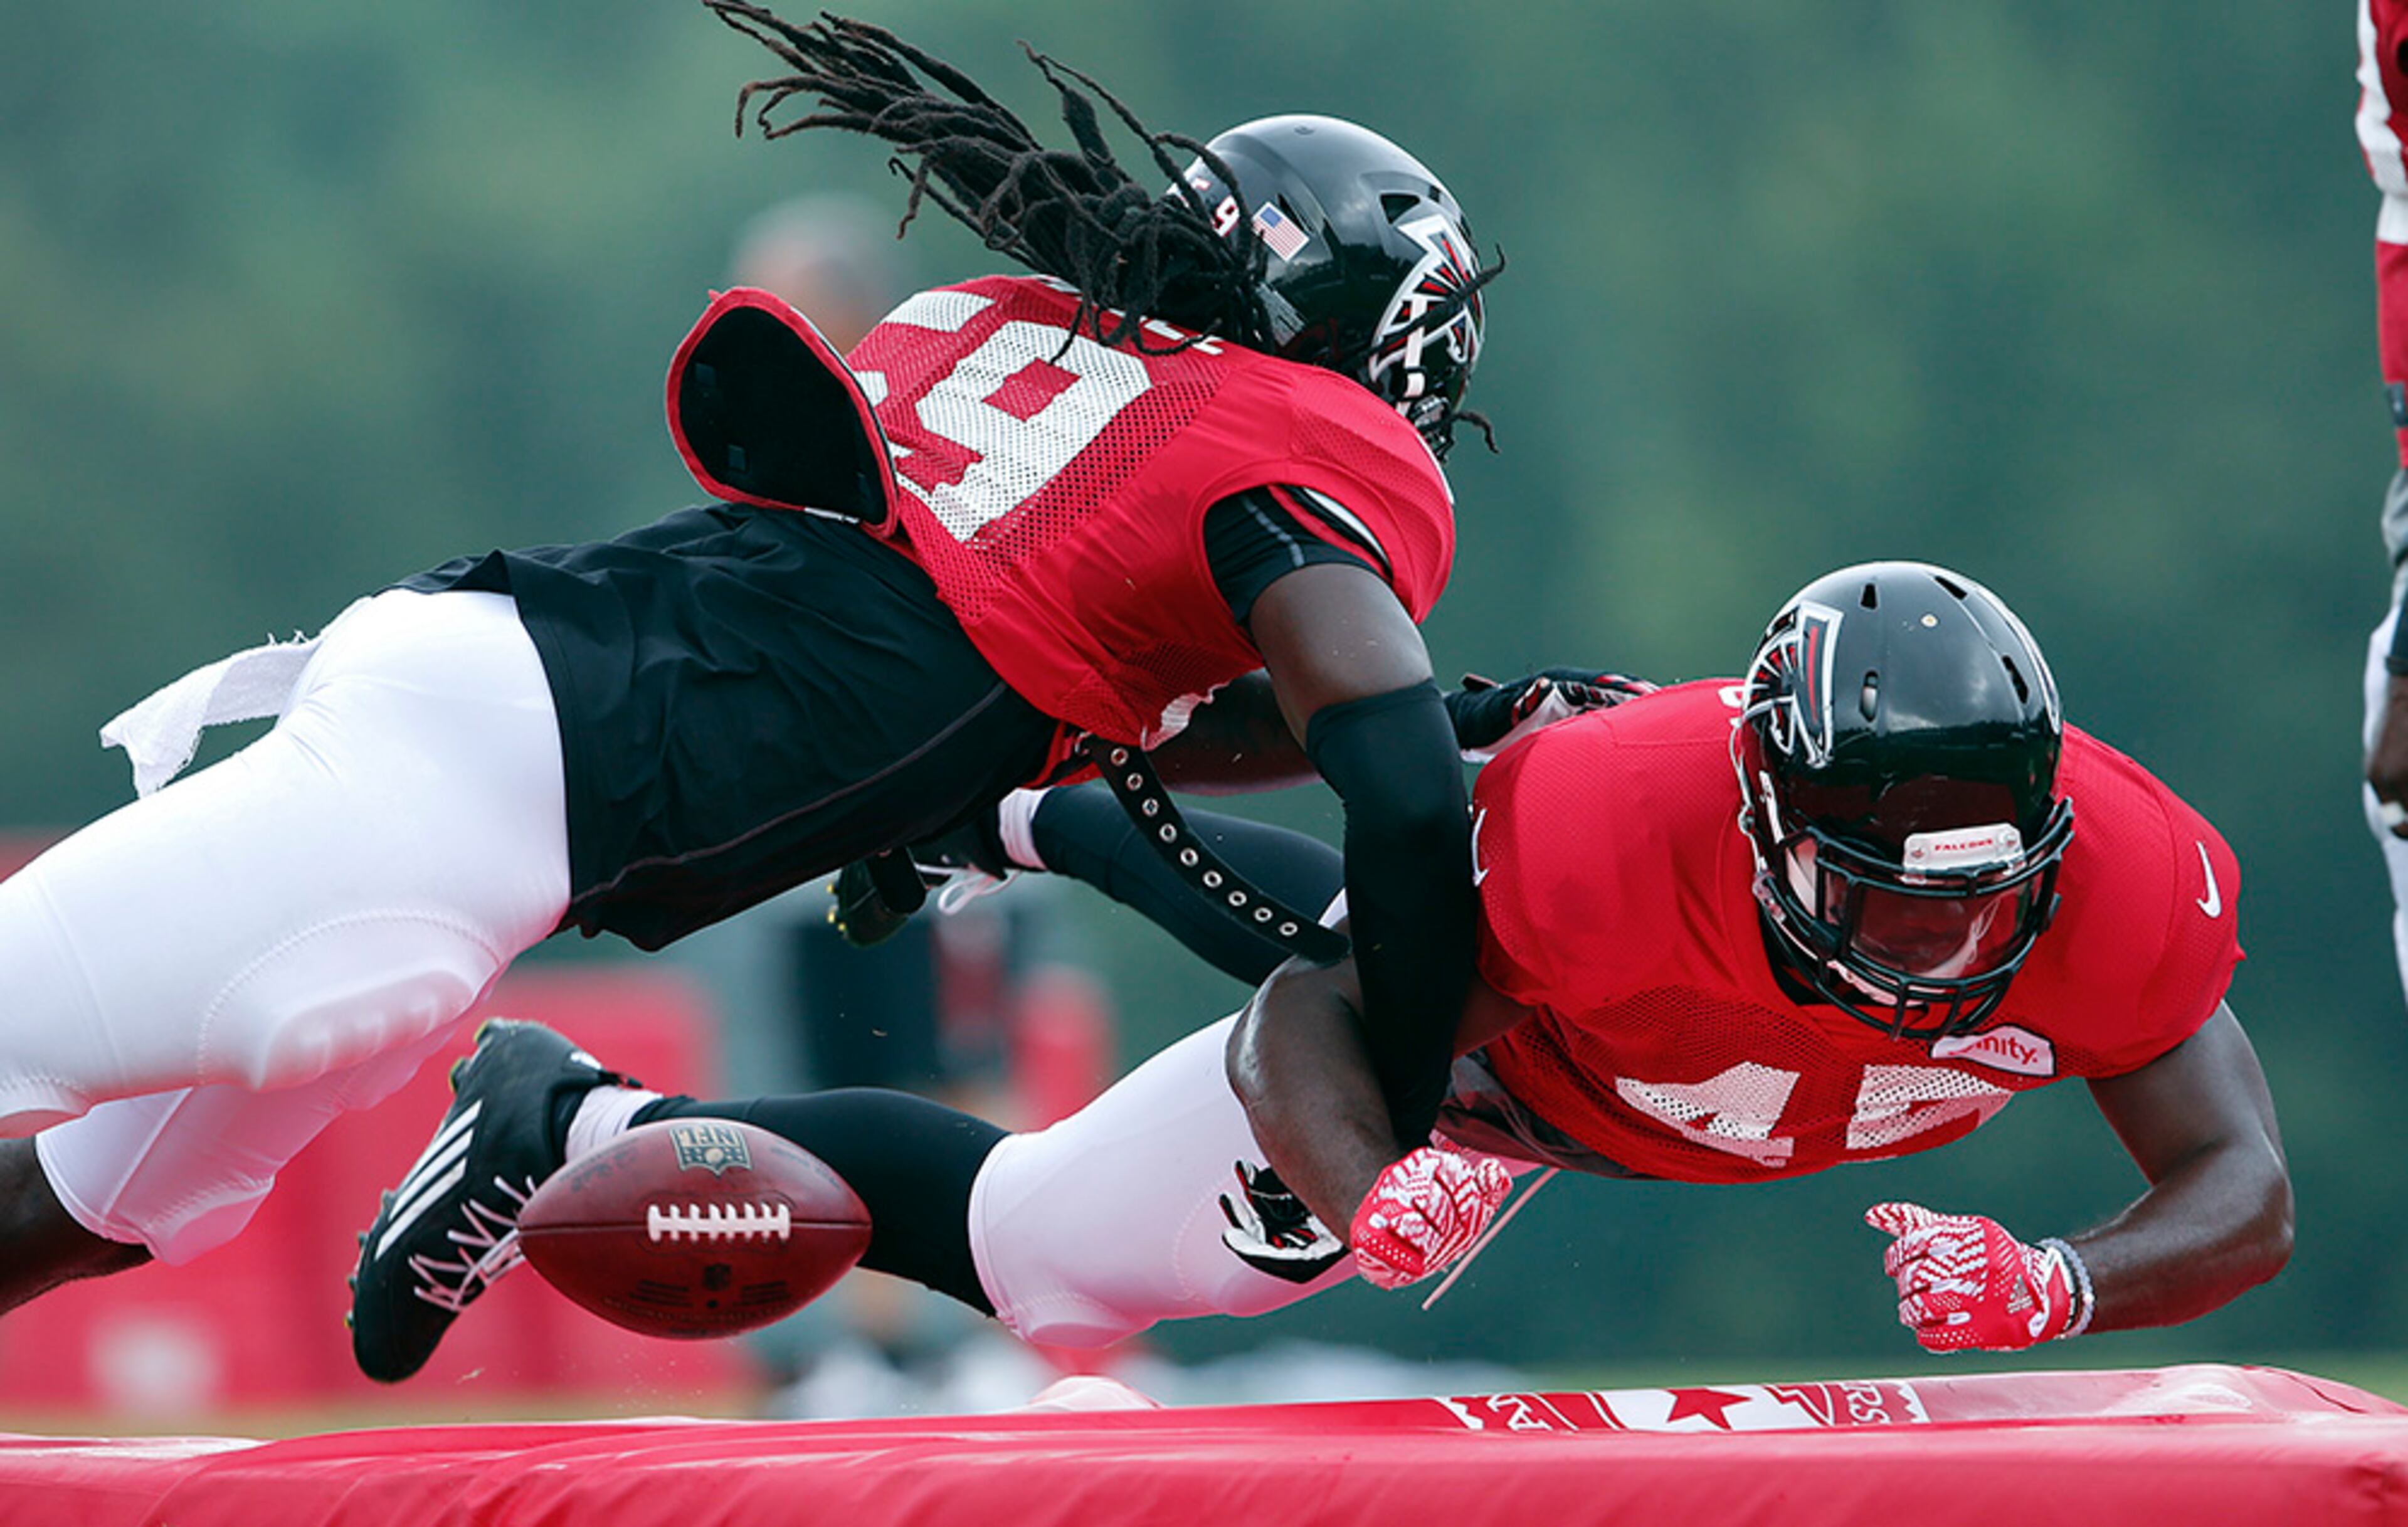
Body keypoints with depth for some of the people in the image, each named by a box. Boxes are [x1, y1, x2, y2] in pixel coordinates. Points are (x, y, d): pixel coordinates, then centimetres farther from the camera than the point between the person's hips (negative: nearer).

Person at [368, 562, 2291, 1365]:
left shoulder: (2122, 881, -40)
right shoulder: (1625, 827, -47)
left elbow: (2244, 1197, -34)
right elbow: (1321, 1016, -33)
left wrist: (2056, 1291, -54)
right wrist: (1369, 1193, -54)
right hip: (1469, 1022, -4)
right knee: (1027, 1244, 9)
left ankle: (1053, 822, 66)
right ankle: (581, 1121, 31)